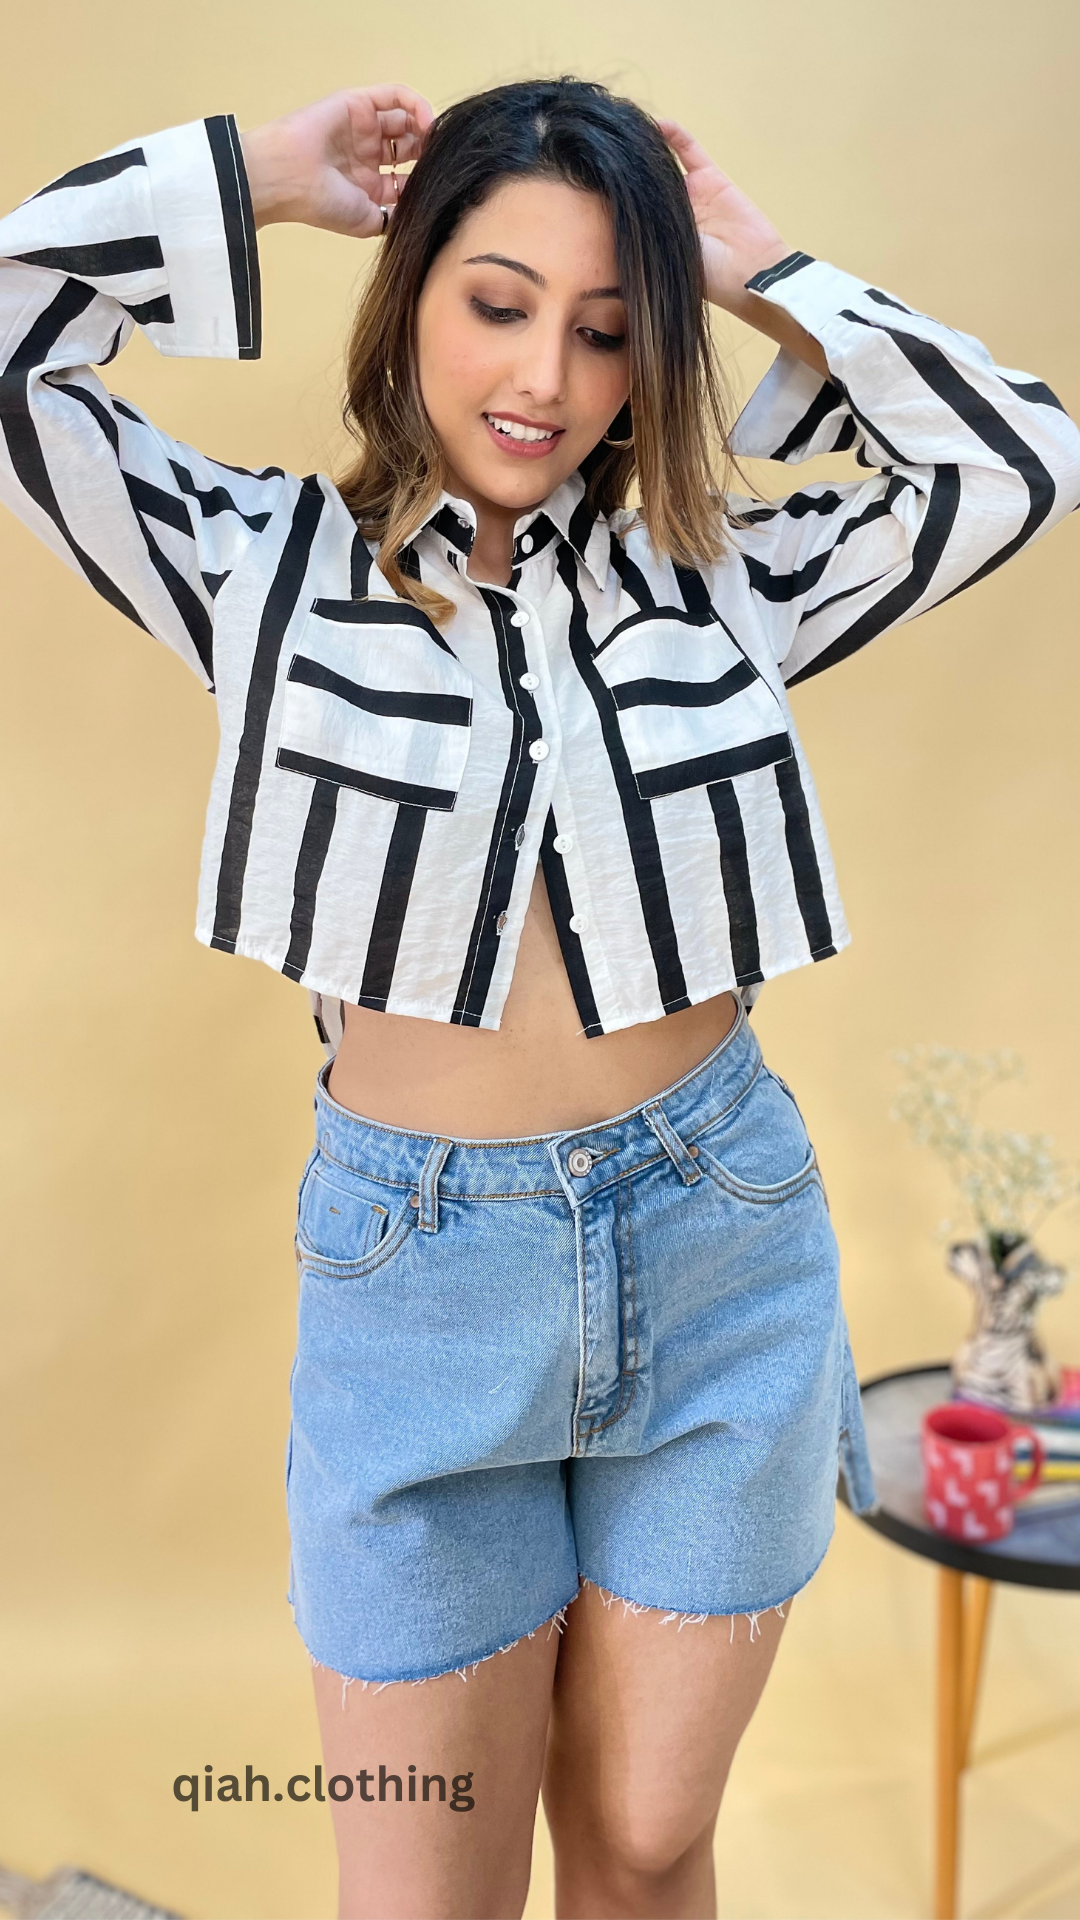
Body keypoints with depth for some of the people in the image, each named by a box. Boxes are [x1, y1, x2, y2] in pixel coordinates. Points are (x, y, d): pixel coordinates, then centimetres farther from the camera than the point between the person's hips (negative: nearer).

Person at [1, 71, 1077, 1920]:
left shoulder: (718, 574, 4)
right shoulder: (273, 566, -1)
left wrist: (766, 282, 2)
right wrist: (254, 177, 0)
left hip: (721, 1249, 2)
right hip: (414, 1267, -1)